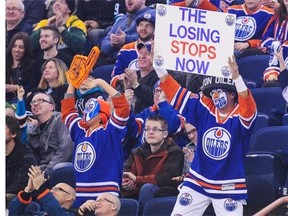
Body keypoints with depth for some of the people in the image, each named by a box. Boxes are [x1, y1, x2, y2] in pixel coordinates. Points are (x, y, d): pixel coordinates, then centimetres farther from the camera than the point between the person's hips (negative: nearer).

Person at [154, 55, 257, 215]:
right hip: (197, 182, 4)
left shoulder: (241, 115, -11)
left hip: (229, 188, -4)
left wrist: (236, 77, -48)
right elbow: (175, 92, 1)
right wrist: (158, 65, -8)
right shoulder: (204, 108, 1)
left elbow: (248, 105, -34)